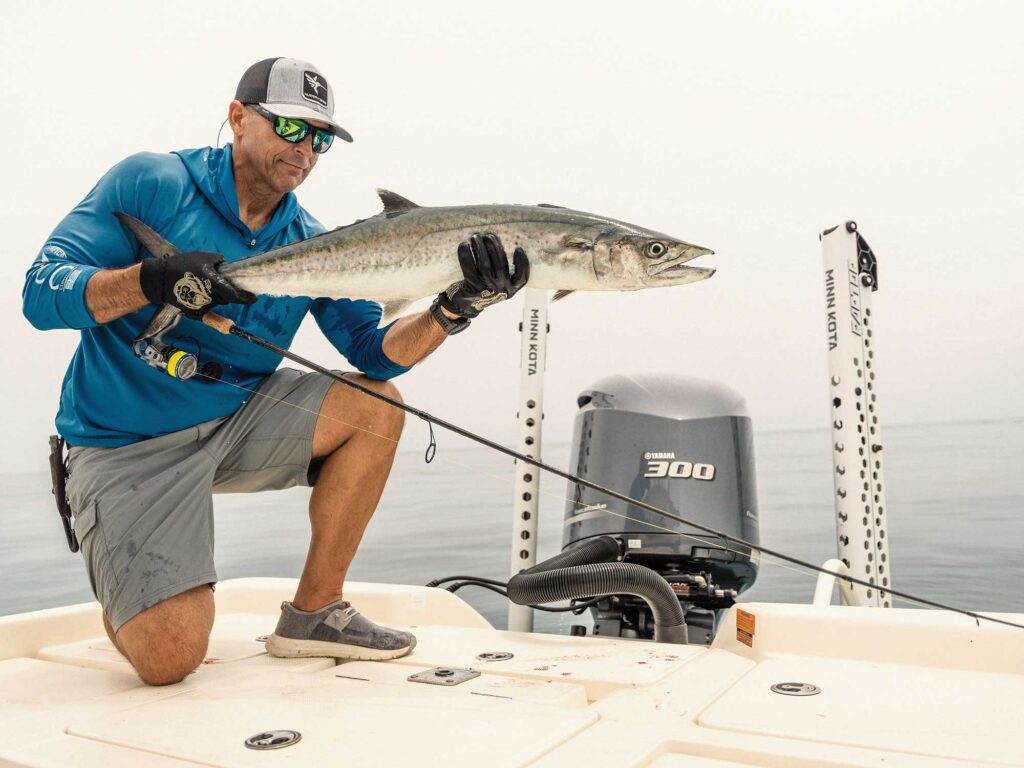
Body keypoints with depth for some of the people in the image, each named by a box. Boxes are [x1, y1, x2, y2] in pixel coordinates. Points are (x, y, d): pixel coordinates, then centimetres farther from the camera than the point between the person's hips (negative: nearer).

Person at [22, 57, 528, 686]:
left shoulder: (312, 245, 2)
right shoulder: (151, 182, -10)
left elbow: (374, 352, -7)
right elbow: (42, 291, -14)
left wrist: (455, 309, -24)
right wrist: (151, 279, -33)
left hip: (238, 422, 5)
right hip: (126, 443, -5)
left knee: (376, 406, -13)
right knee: (171, 657, -19)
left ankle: (313, 612, -1)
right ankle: (128, 601, 21)